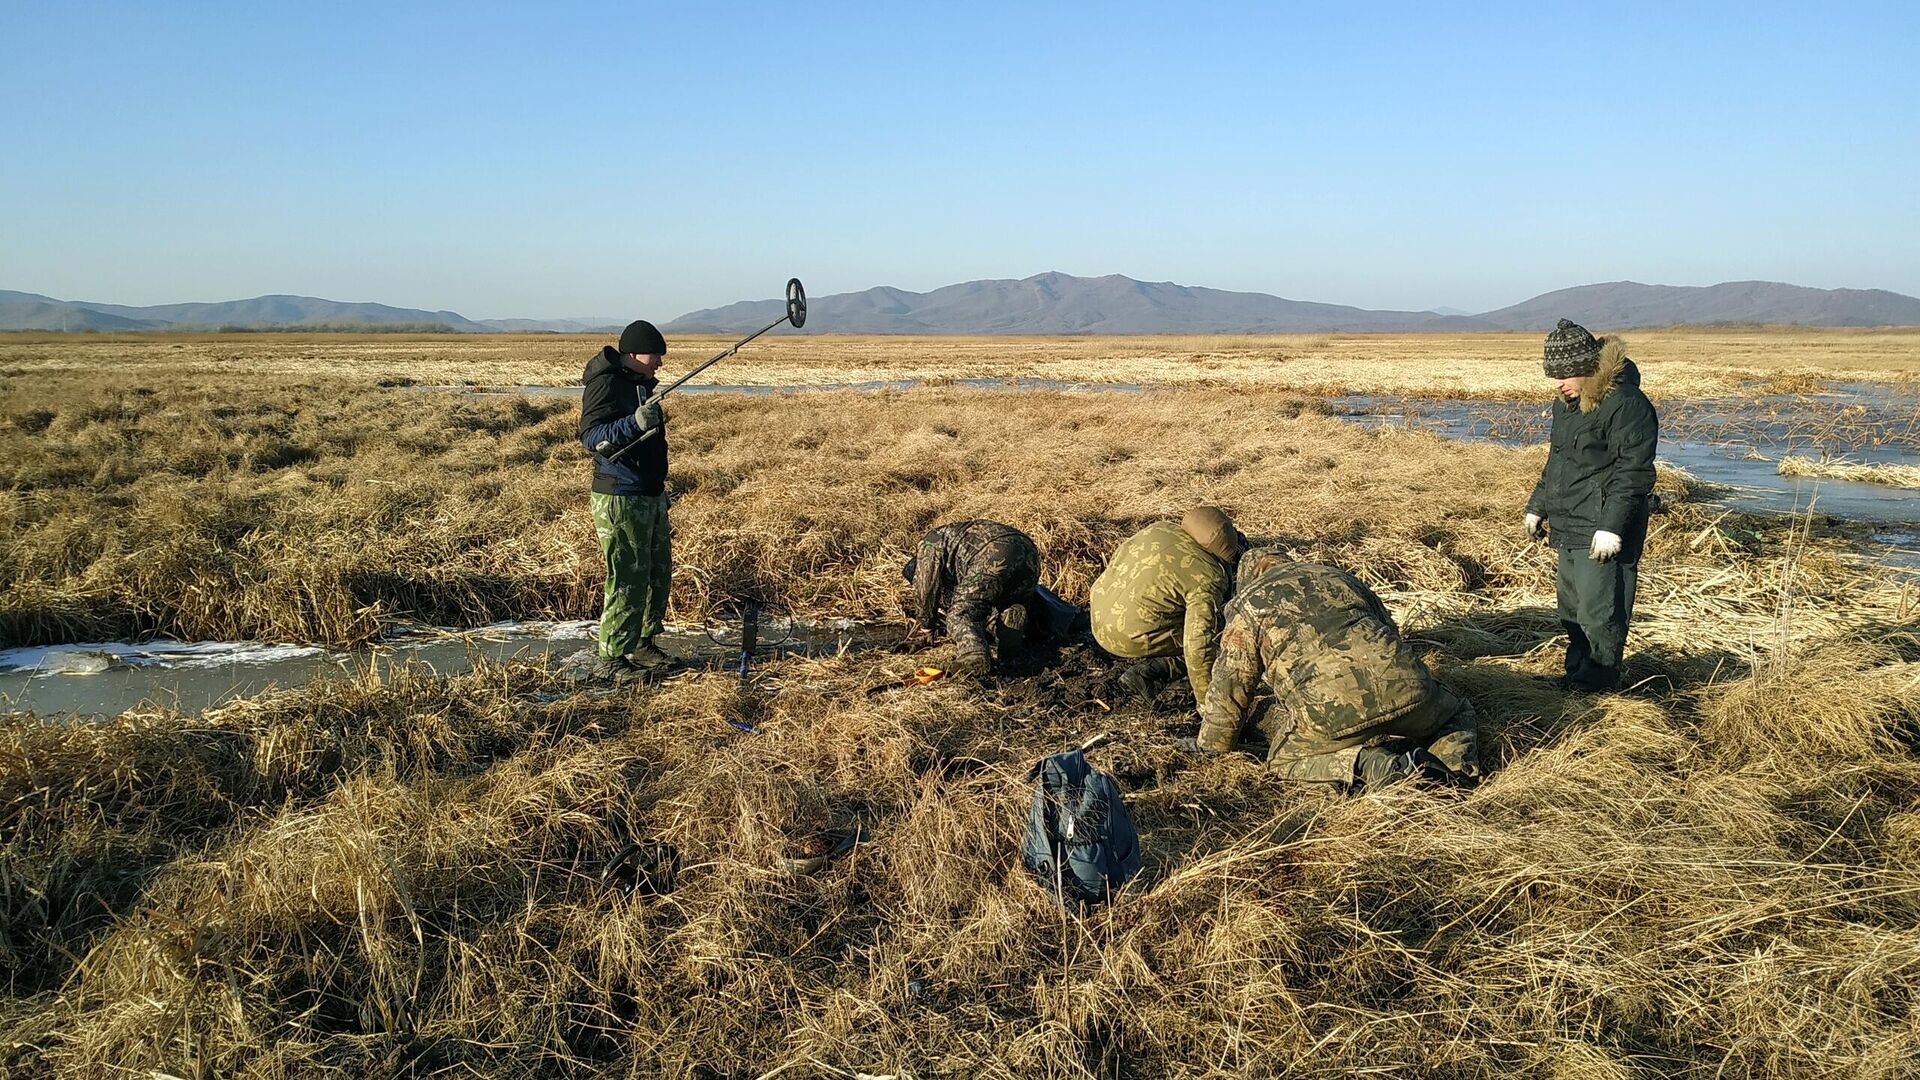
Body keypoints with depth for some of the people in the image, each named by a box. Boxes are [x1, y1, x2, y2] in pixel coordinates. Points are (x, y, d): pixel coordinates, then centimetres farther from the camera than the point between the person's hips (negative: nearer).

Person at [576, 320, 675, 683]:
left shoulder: (641, 382, 14)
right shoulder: (607, 383, -15)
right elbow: (590, 436, -25)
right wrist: (634, 423, -37)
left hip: (651, 494, 10)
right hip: (620, 498, -10)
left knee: (659, 572, 16)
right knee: (628, 578, -10)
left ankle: (642, 642, 30)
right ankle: (610, 659, -2)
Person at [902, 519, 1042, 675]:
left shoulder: (928, 544, 21)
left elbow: (925, 588, 18)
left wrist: (926, 623, 32)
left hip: (996, 556, -8)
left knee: (960, 614, -2)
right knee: (1012, 607, 30)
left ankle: (974, 656, -27)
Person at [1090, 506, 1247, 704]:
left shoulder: (1160, 527, 3)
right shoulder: (1207, 580, -17)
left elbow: (1118, 557, 20)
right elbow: (1198, 646, -20)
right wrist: (1206, 701, -12)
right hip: (1132, 640, -8)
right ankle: (1149, 673, -9)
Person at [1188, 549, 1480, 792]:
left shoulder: (1249, 603, 17)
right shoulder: (1337, 575, 31)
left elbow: (1230, 685, 15)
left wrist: (1210, 746, 29)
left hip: (1334, 709, -4)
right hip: (1405, 687, 5)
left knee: (1283, 760, 20)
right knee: (1459, 715, 33)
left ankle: (1367, 766, -5)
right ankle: (1452, 758, 0)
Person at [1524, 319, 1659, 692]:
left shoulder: (1626, 405, -17)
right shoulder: (1567, 404, 13)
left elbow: (1634, 472, -21)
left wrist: (1612, 525, -24)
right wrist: (1537, 506, 25)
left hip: (1603, 535, -10)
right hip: (1569, 528, 10)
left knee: (1597, 612, -7)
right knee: (1570, 607, 17)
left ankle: (1597, 682, 3)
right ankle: (1577, 672, 29)